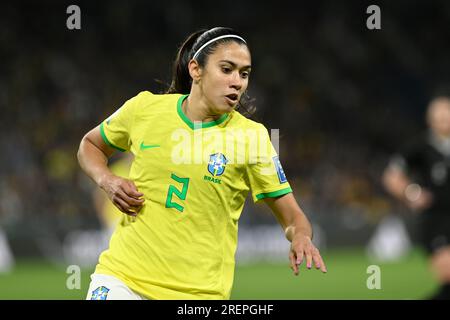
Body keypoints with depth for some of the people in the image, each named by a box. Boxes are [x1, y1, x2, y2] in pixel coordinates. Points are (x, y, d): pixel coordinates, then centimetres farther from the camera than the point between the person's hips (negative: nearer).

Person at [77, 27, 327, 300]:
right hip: (121, 276, 1)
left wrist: (301, 236, -24)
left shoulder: (251, 136, -5)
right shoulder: (145, 108, 0)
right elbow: (90, 145, 19)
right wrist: (108, 182, -1)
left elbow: (291, 216, -2)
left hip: (200, 291, -1)